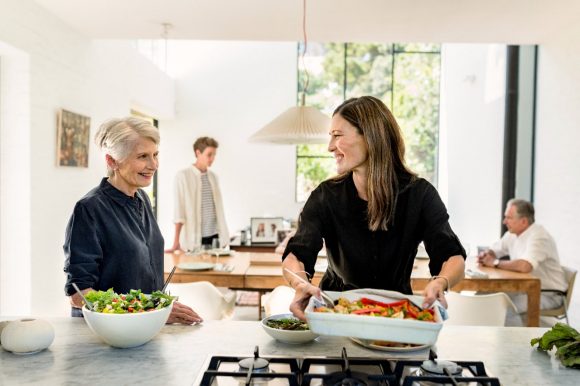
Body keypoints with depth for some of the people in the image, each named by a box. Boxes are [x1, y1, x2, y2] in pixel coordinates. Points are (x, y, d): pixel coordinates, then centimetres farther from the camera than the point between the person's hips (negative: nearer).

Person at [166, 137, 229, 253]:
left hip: (214, 236, 4)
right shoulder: (183, 176, -5)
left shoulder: (213, 177, 9)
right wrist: (176, 243, -14)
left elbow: (219, 208, 11)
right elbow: (179, 210, -10)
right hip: (194, 238, -4)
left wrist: (223, 236, 7)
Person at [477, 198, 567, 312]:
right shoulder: (512, 234, 4)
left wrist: (496, 263, -24)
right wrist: (485, 255, -9)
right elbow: (493, 251, 17)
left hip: (548, 294, -8)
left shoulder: (538, 237, -22)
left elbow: (524, 266, -38)